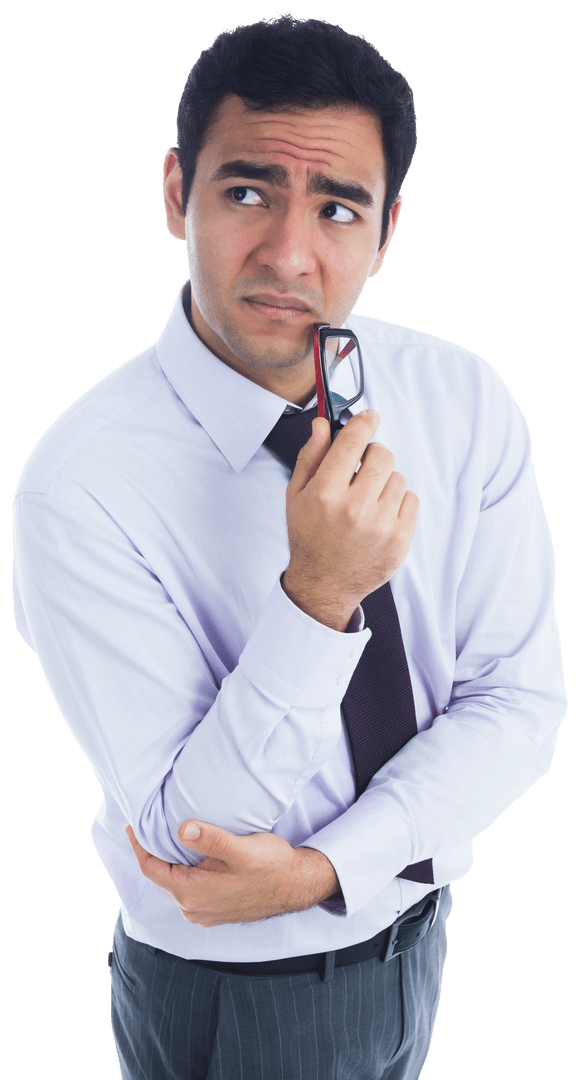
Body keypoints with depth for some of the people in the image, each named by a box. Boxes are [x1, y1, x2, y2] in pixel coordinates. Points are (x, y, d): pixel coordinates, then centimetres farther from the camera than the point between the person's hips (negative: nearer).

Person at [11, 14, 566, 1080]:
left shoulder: (466, 400, -13)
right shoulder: (82, 484, -26)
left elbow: (519, 698, -10)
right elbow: (190, 834, -23)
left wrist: (324, 865, -23)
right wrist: (316, 600, -37)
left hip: (417, 933, 4)